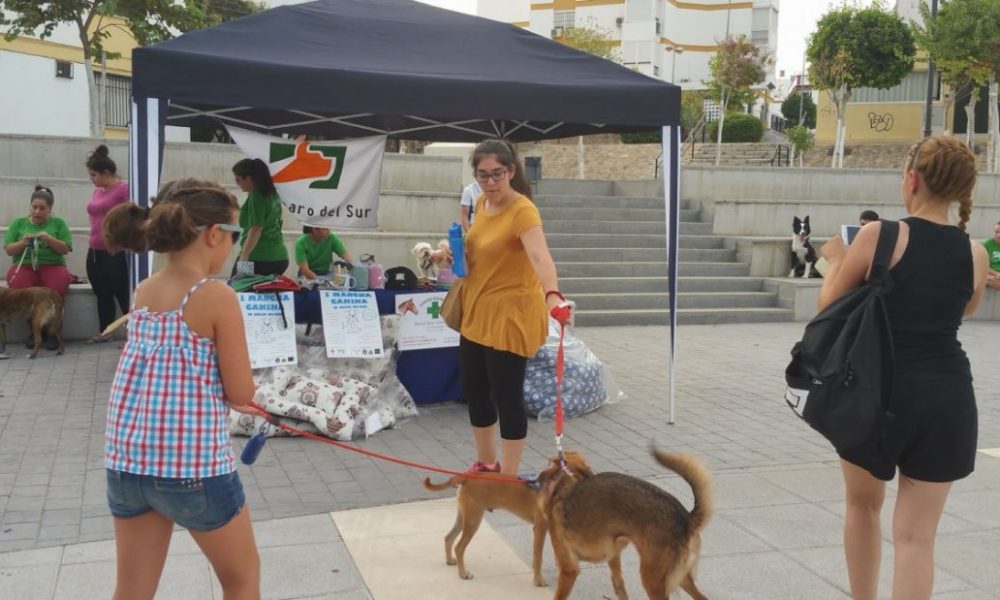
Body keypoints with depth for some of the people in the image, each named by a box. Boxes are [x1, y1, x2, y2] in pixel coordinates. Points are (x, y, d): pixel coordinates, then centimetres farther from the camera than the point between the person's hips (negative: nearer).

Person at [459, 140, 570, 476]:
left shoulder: (522, 211, -21)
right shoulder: (482, 204, 5)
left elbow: (539, 255, -39)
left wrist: (552, 295, -57)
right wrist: (459, 254, 2)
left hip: (511, 316, -9)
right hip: (476, 312, 9)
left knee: (507, 396, -1)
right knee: (474, 391, 16)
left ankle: (508, 478, 15)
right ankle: (486, 464, 36)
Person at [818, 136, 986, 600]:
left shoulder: (880, 235, -10)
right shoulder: (975, 254, 2)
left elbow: (829, 304, 1)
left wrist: (836, 259, 19)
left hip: (879, 391, -2)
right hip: (946, 397, 2)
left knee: (863, 505, 22)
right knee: (916, 535, 6)